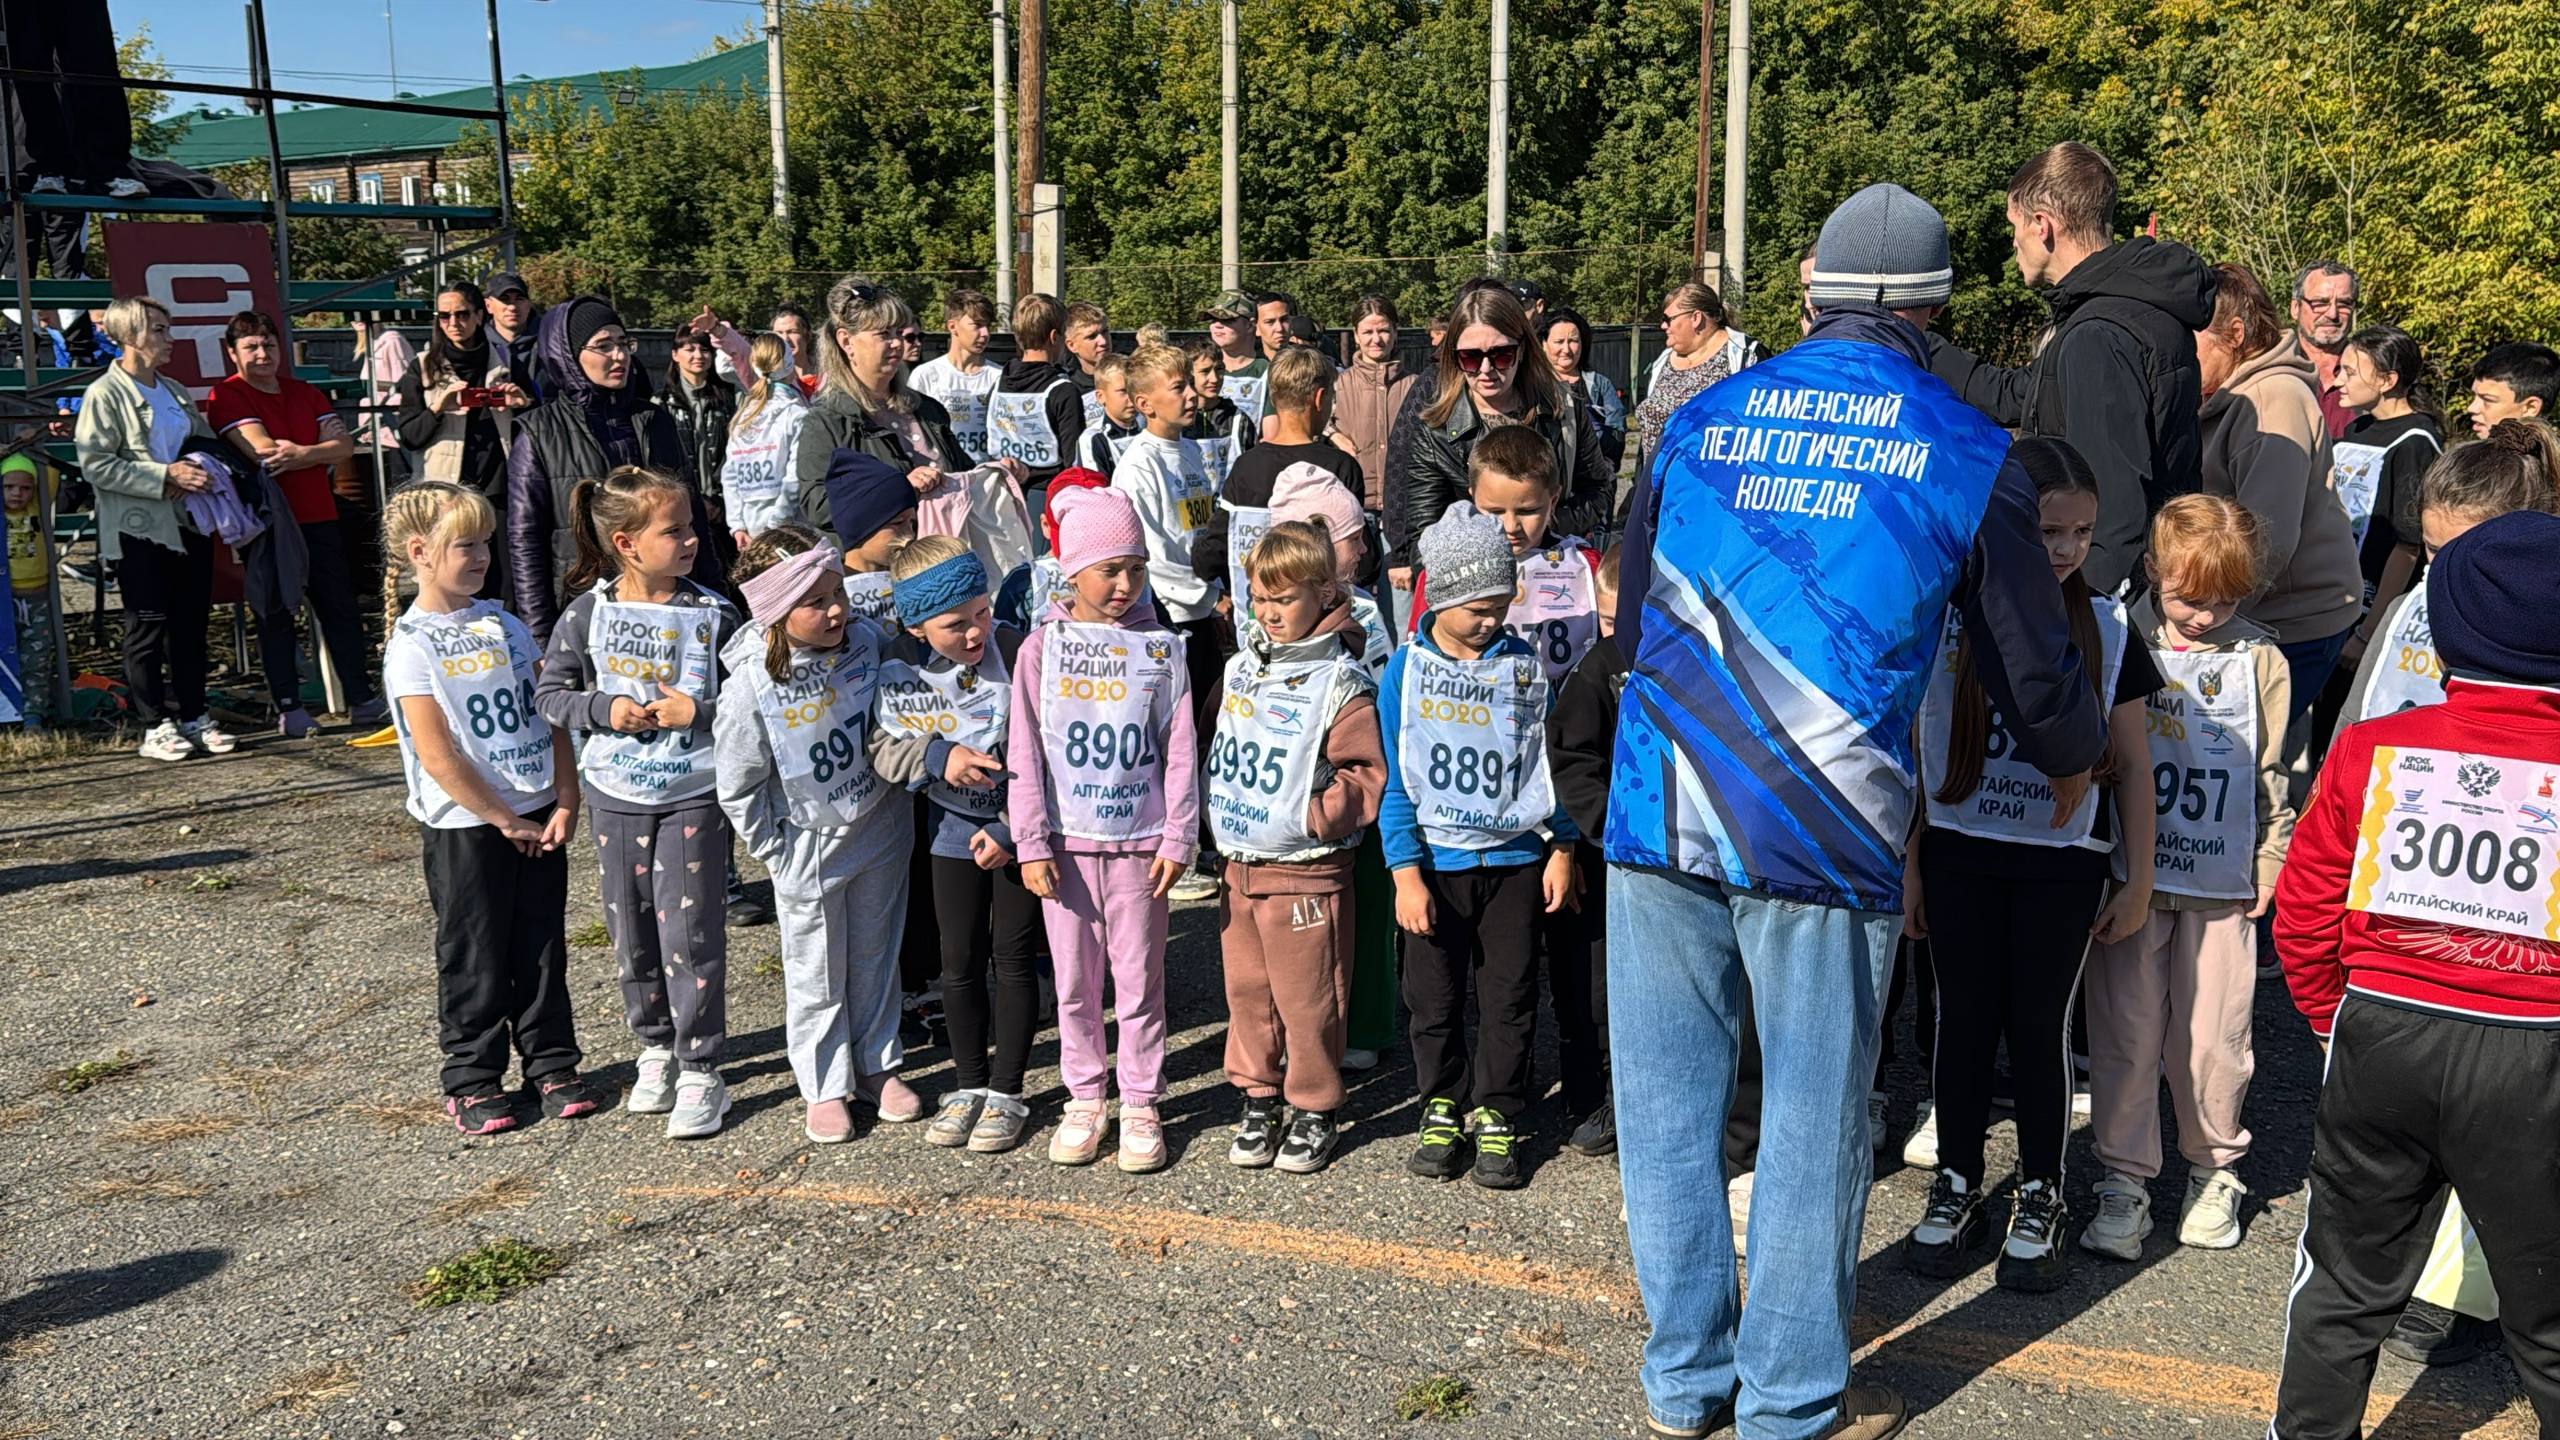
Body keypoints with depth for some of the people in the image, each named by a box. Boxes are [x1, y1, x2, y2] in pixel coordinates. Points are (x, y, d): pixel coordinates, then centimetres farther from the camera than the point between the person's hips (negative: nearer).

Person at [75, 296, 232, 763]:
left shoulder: (176, 393, 14)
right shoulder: (104, 395, -6)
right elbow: (95, 465, -14)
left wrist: (208, 470, -1)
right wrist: (166, 475, -19)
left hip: (188, 525, 6)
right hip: (139, 530, -6)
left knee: (191, 625, 9)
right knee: (148, 628, -2)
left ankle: (194, 718, 16)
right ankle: (155, 728, 4)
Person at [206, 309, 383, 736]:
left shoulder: (305, 393, 15)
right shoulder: (227, 396, -3)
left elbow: (343, 445, 3)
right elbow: (261, 450, -16)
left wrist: (302, 453, -15)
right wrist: (320, 452, -6)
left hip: (318, 518, 5)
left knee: (341, 608, 6)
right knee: (276, 615, 0)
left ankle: (362, 700, 13)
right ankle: (288, 709, 5)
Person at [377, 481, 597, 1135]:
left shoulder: (504, 623, 7)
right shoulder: (411, 644, -11)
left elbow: (551, 715, 8)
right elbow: (437, 755, -15)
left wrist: (565, 802, -2)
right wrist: (506, 821, -12)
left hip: (539, 818, 5)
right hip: (466, 827, -5)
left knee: (543, 950, 12)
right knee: (475, 958, 6)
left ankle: (552, 1063, 25)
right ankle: (472, 1080, 20)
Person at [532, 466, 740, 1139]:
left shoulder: (712, 614, -7)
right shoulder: (588, 613, -3)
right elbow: (549, 693, 3)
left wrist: (698, 714, -20)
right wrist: (604, 710, -13)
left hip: (693, 797, -2)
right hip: (615, 798, 3)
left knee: (690, 935, -2)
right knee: (632, 935, 14)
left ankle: (700, 1072, 9)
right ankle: (656, 1047, 34)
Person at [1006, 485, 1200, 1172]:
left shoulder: (1160, 648, 1)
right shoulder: (1043, 647, -1)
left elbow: (1180, 751, 2)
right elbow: (1025, 753, -1)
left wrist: (1177, 838, -3)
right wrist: (1031, 844, -5)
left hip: (1139, 841, 0)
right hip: (1067, 841, 1)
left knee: (1139, 979, 5)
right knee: (1075, 980, 10)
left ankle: (1140, 1104, 18)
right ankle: (1085, 1098, 24)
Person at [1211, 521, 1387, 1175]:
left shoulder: (1340, 684, -12)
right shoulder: (1241, 667, 8)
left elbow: (1366, 773, -13)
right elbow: (1220, 744, 21)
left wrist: (1316, 815, -22)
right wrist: (1215, 814, 13)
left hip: (1306, 871, -6)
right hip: (1239, 863, 6)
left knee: (1307, 998, 4)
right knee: (1246, 989, 14)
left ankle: (1315, 1110, 20)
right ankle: (1258, 1100, 29)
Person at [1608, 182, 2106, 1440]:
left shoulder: (1701, 418, 8)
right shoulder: (1967, 451, 2)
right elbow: (2032, 666, 11)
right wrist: (2074, 759, 33)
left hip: (1661, 814, 3)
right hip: (1826, 832, -2)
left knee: (1667, 1098, 14)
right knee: (1813, 1120, 11)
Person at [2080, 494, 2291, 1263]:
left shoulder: (2260, 660, 2)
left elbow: (2273, 776, 10)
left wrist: (2269, 866, 7)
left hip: (2222, 882, 1)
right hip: (2130, 874, -1)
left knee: (2214, 1038, 7)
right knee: (2126, 1032, 4)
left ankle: (2215, 1168, 28)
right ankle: (2124, 1177, 15)